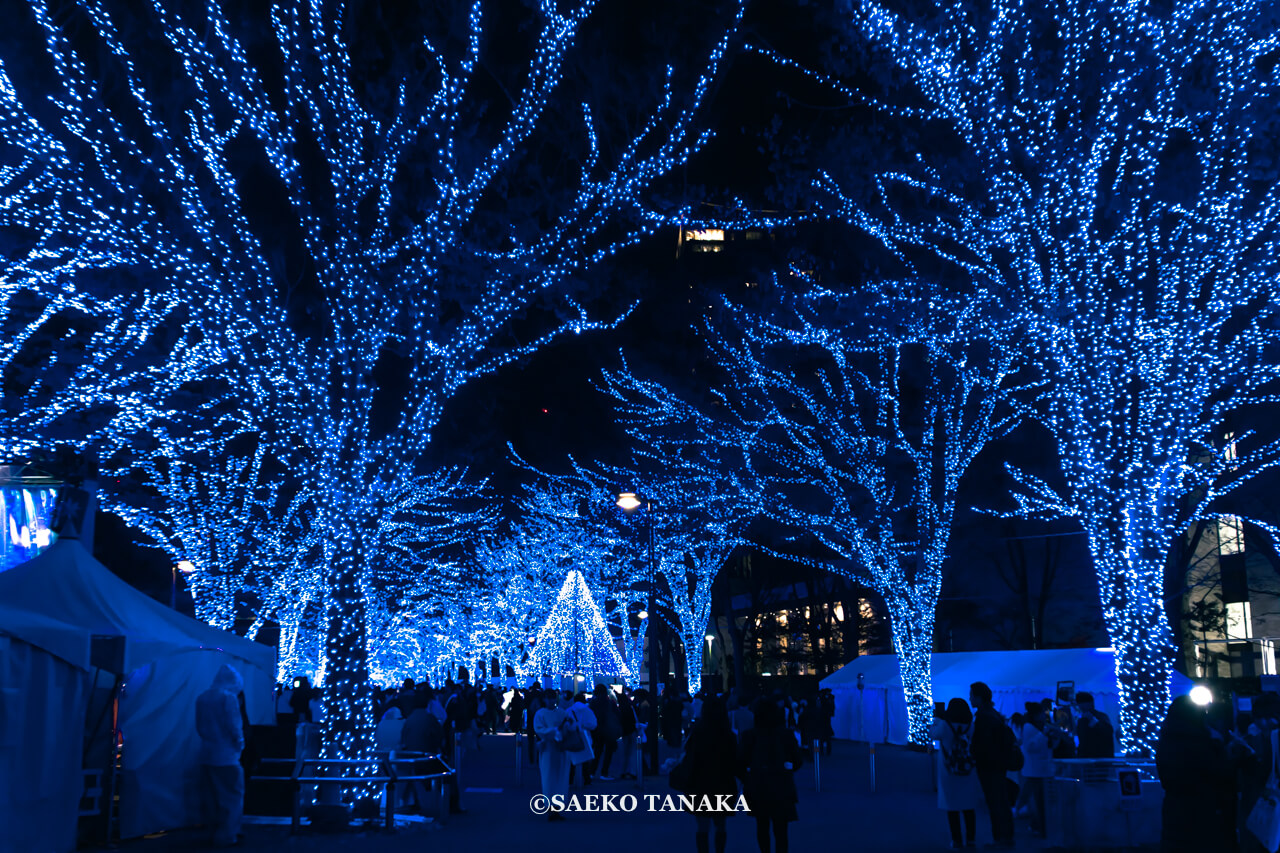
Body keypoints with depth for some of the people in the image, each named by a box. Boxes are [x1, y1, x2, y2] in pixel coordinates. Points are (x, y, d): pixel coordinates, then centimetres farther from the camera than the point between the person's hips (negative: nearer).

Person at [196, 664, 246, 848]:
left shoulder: (201, 698, 6)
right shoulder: (229, 697, -13)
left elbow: (199, 726, 9)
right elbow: (234, 726, -15)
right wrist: (240, 744, 0)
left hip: (206, 755, 7)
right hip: (226, 755, -7)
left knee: (210, 798, 14)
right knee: (232, 796, 3)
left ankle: (213, 833, 21)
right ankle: (225, 836, 3)